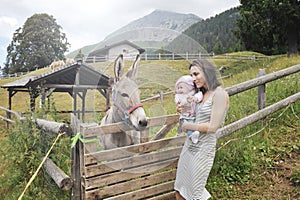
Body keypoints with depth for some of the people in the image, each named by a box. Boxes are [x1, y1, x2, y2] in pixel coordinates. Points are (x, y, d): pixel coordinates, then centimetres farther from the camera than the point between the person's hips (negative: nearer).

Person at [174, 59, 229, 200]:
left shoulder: (219, 94, -17)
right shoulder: (201, 93, 7)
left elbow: (212, 127, -22)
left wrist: (187, 126, -12)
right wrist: (183, 111, 0)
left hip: (203, 148, -7)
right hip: (189, 144, 8)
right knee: (179, 188, 18)